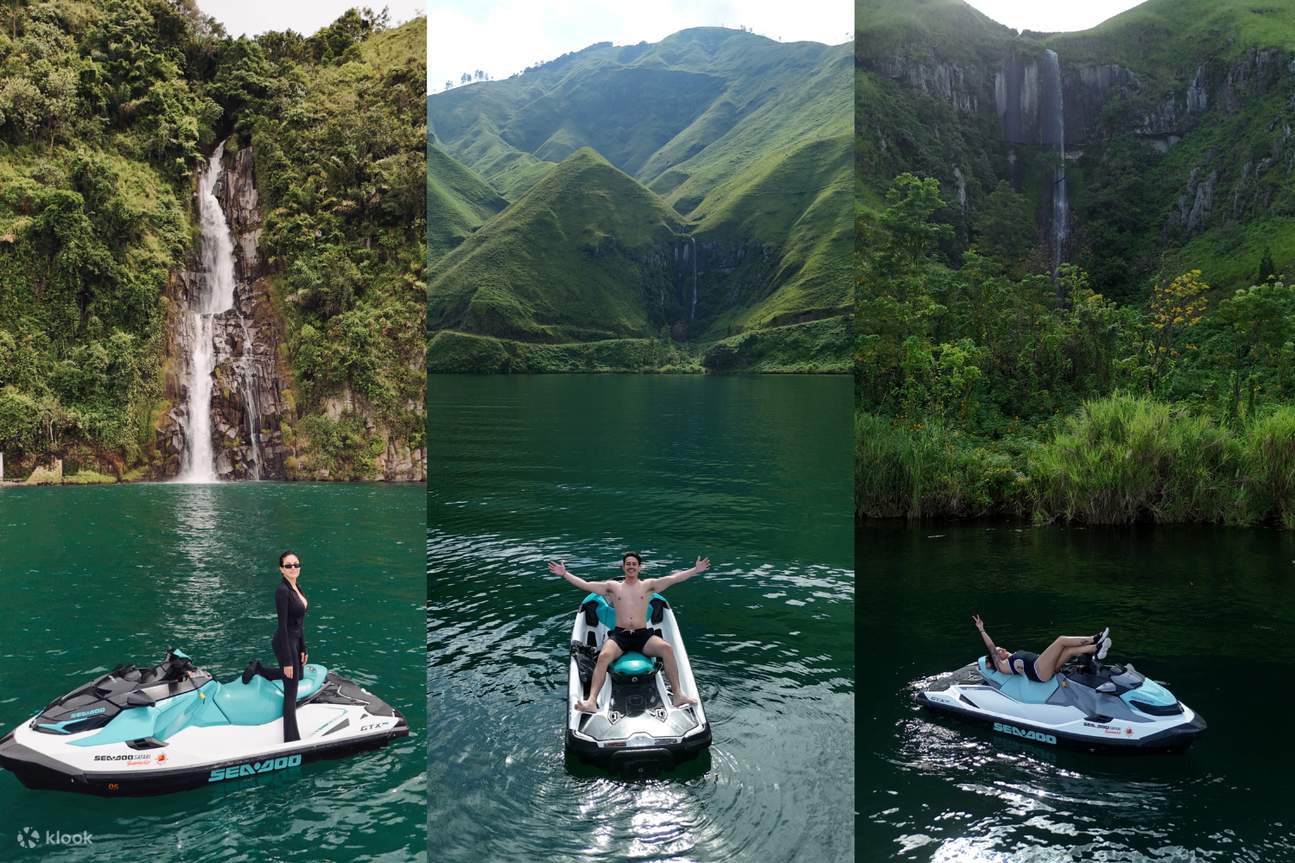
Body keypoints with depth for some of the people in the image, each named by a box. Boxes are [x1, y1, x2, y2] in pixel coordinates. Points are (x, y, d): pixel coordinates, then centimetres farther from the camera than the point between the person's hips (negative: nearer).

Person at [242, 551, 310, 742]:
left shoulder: (296, 587, 5)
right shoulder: (282, 591, -22)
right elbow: (282, 626, -23)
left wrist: (303, 648, 16)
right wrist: (287, 660, -22)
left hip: (296, 640, 9)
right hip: (285, 643, -9)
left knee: (297, 676, 31)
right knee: (291, 693, 0)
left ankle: (258, 669, 38)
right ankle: (291, 740, 9)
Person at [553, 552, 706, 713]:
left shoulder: (648, 585, 14)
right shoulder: (613, 587, 16)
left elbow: (673, 578, 5)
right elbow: (585, 585, 11)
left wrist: (695, 570, -3)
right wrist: (564, 574, 4)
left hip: (643, 635, 0)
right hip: (619, 635, 0)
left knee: (667, 648, -29)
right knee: (604, 656, -32)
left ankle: (678, 694, -27)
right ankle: (591, 701, -41)